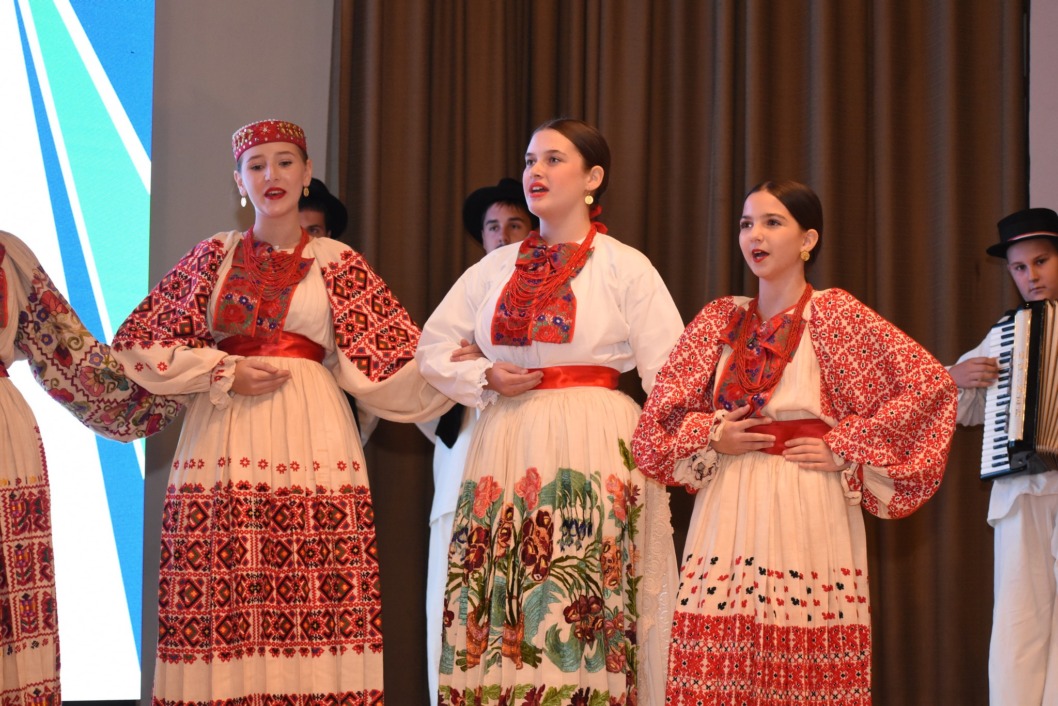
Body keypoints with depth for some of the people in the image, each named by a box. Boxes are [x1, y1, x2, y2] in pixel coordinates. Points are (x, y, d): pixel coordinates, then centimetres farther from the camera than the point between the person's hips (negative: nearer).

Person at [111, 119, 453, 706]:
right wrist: (224, 372, -2)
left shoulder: (336, 263, 10)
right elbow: (137, 344, 10)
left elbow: (383, 363, 5)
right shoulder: (215, 255, 13)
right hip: (224, 437, 1)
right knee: (221, 610, -6)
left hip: (309, 435, -1)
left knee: (312, 609, -10)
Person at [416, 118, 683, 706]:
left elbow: (671, 377, -2)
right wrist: (485, 378, 2)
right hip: (505, 449, 4)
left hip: (592, 454, -4)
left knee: (580, 624, -10)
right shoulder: (497, 268, 15)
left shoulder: (625, 267, 1)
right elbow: (433, 347, 19)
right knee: (499, 623, -1)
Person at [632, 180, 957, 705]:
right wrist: (713, 436, -4)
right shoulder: (720, 319, 12)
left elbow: (930, 384, -7)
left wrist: (846, 449, -9)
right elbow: (661, 413, 14)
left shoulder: (835, 314, 0)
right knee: (720, 663, -2)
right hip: (728, 508, 3)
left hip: (808, 507, -3)